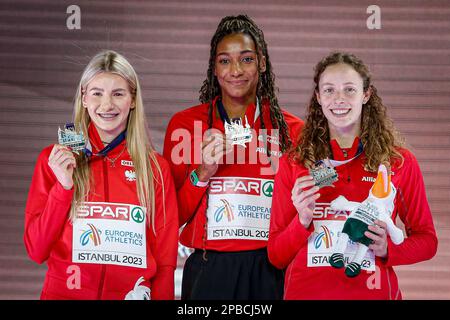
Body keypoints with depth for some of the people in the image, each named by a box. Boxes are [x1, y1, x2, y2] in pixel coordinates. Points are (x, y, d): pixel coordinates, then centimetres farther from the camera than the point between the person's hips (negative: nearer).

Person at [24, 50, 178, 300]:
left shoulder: (156, 168, -2)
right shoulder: (53, 159, -3)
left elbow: (165, 261, 0)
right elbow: (36, 251, -6)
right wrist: (63, 187, -16)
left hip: (134, 293, 1)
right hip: (64, 292, 0)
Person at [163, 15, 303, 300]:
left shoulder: (290, 129, 3)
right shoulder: (184, 124, 1)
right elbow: (171, 218, 2)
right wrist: (201, 175, -12)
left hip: (271, 271, 1)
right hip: (209, 269, -1)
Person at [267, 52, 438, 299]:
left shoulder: (400, 162, -2)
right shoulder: (292, 163, -3)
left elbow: (427, 240, 6)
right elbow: (276, 257, 0)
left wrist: (388, 250, -12)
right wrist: (302, 221, -17)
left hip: (373, 291, 0)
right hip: (306, 292, 0)